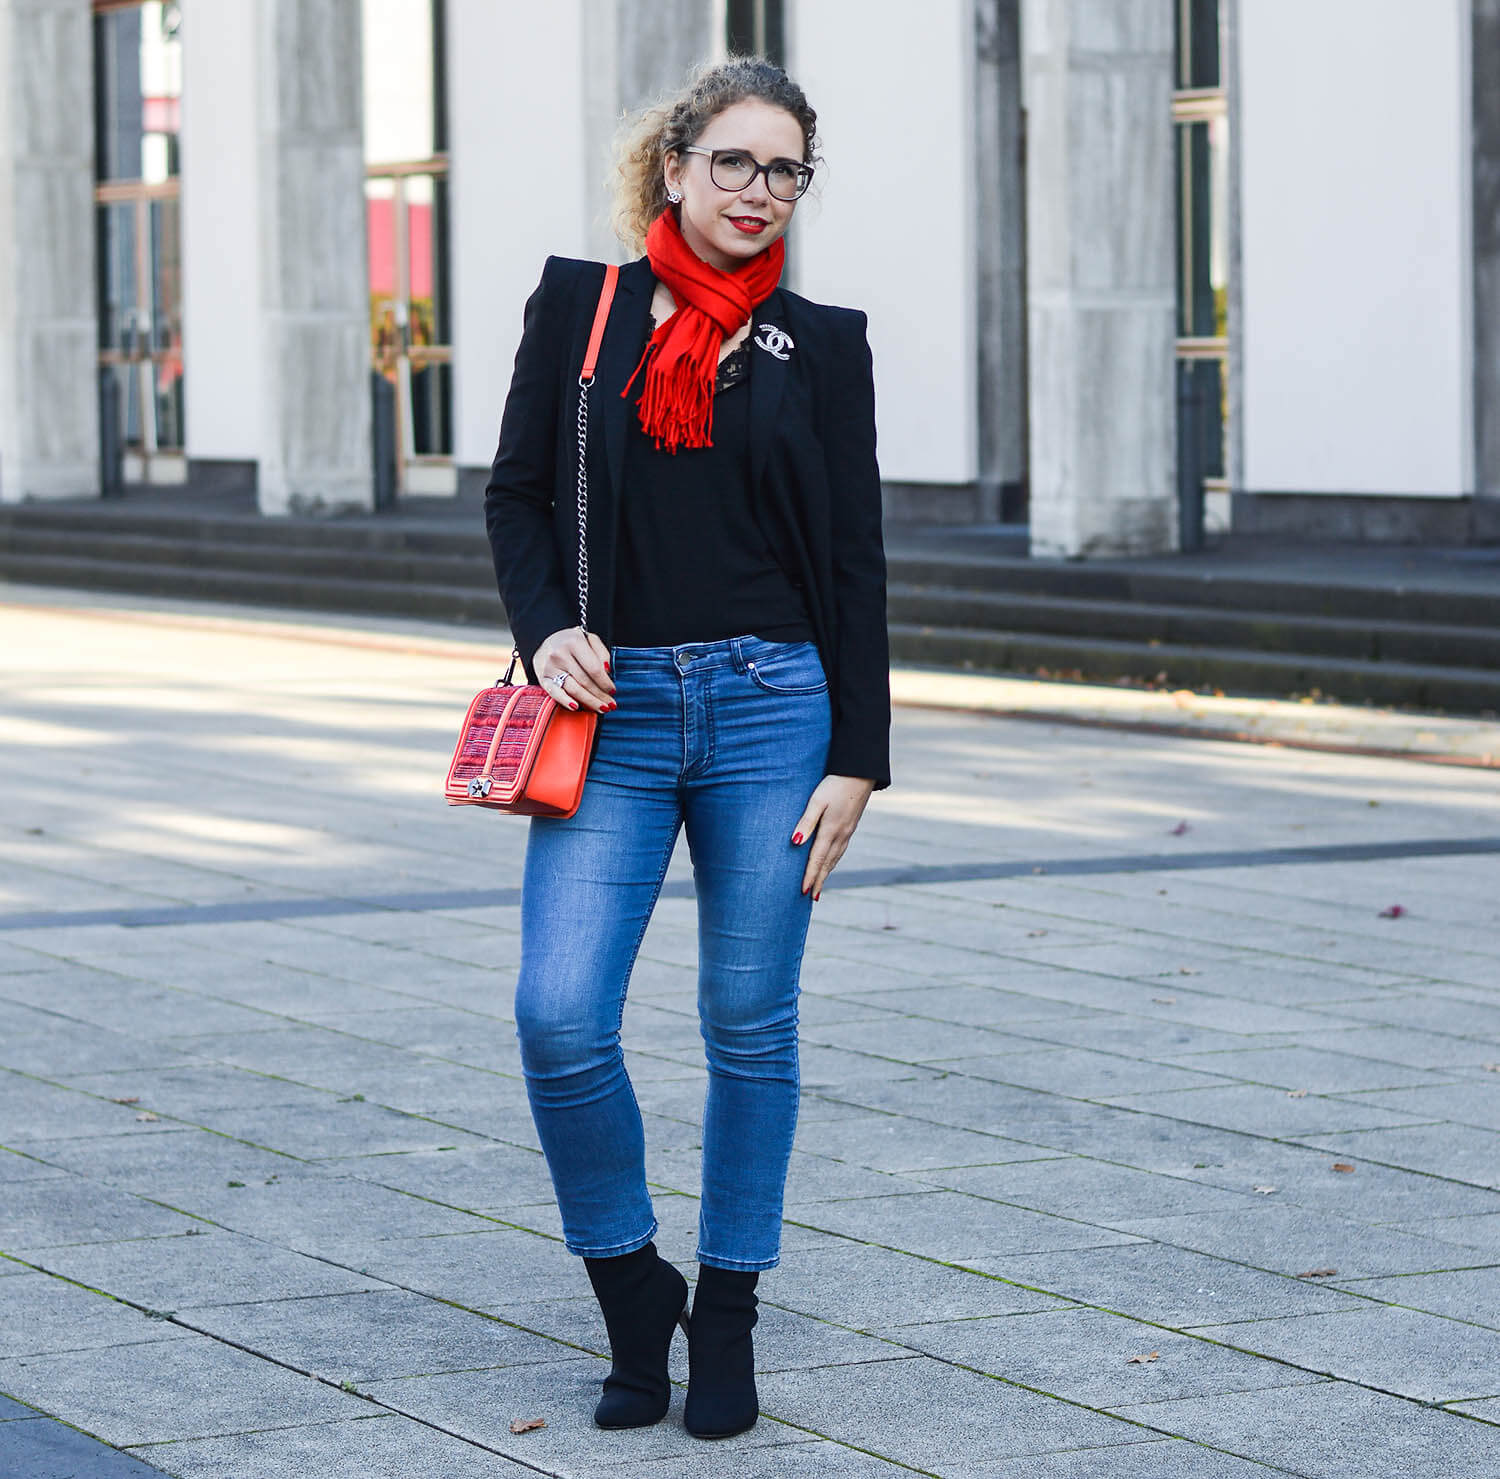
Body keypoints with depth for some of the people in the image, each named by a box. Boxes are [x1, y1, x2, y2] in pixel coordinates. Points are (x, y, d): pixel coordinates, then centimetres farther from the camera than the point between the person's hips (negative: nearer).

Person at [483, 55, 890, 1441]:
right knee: (561, 1017, -10)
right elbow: (517, 493, 10)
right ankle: (631, 1287, 11)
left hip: (769, 709, 0)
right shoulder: (578, 305, 6)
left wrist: (857, 759, -1)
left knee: (751, 1025, 4)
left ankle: (728, 1314, 19)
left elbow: (854, 564, 5)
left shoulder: (820, 344, 5)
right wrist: (547, 629, -8)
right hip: (615, 711, 0)